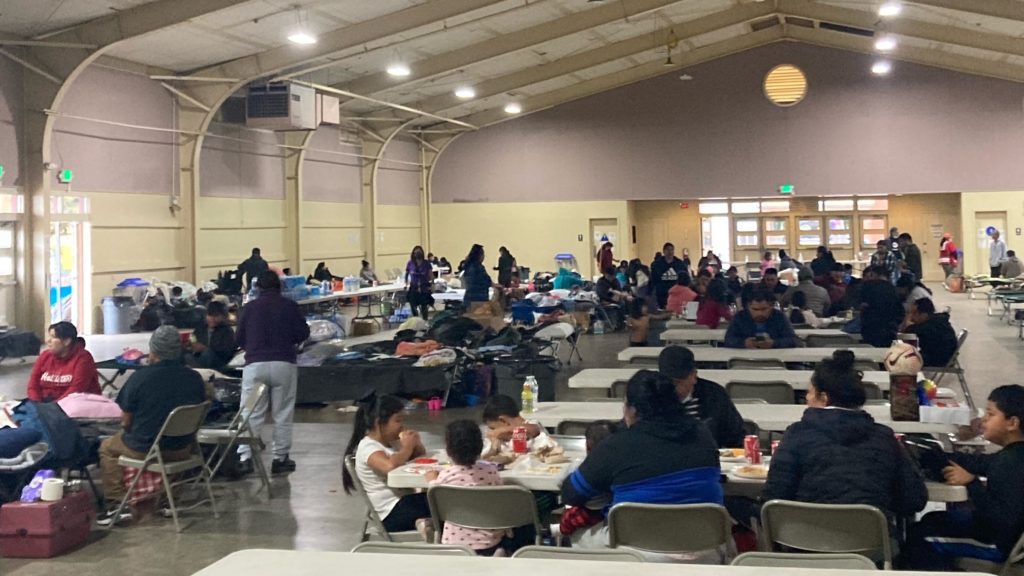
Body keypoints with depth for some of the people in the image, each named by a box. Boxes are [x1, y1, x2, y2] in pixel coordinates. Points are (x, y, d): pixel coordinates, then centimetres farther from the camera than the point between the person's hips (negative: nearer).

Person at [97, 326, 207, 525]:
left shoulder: (140, 377, -17)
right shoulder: (195, 379, -7)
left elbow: (126, 422, -8)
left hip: (144, 449, -3)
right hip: (182, 450, 4)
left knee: (107, 447, 26)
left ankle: (117, 505, 18)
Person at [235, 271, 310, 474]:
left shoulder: (249, 307, 4)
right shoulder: (289, 306, 2)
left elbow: (239, 339, 9)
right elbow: (303, 333, 4)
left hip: (255, 364, 1)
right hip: (283, 364, 0)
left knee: (251, 414, 3)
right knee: (282, 415, 7)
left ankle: (244, 457, -3)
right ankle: (280, 458, 8)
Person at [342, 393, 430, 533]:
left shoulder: (392, 441, 14)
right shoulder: (368, 447, -11)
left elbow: (420, 456, 25)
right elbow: (390, 465, -32)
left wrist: (416, 443, 3)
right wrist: (407, 447, -15)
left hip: (405, 501, 8)